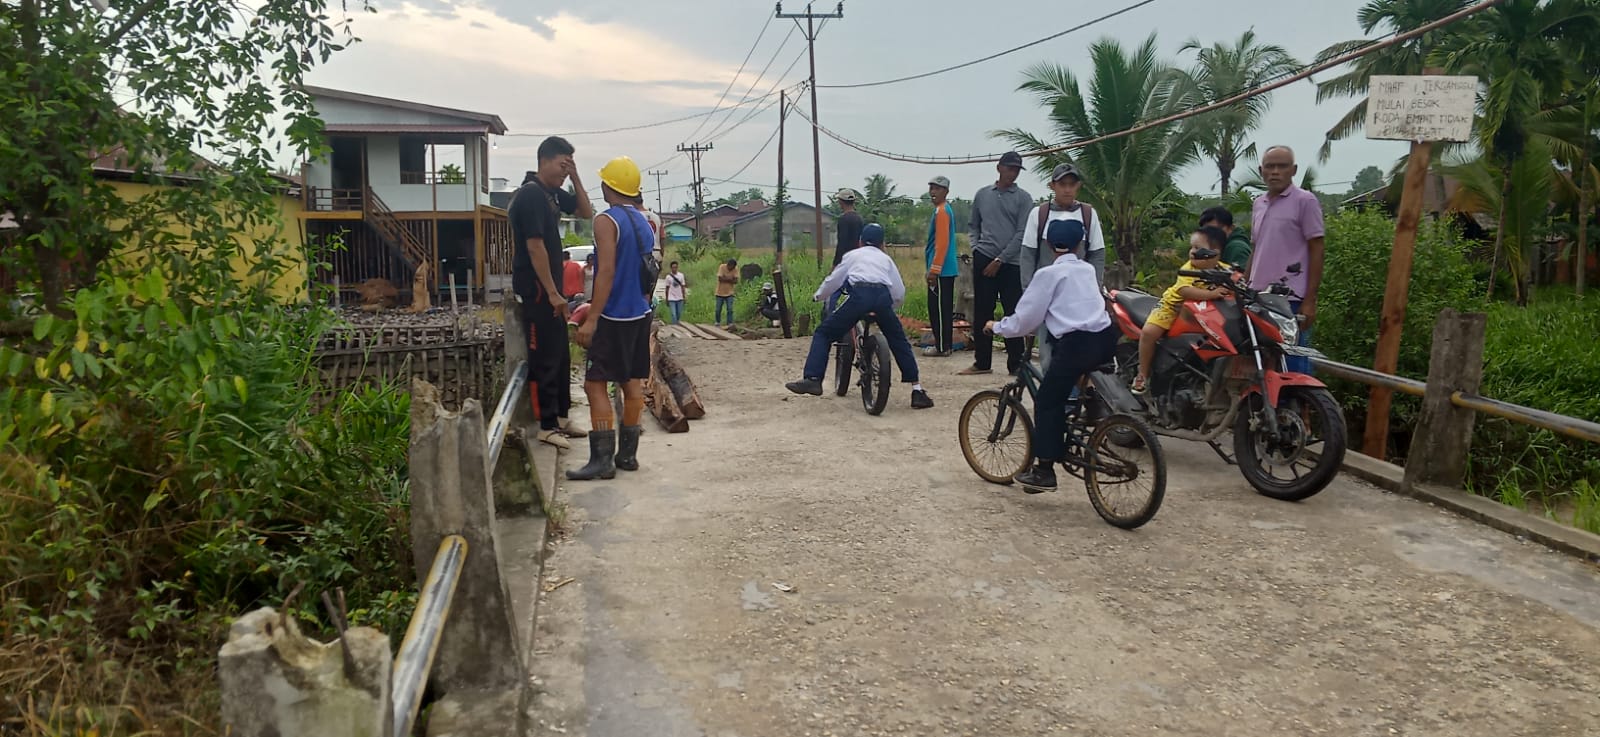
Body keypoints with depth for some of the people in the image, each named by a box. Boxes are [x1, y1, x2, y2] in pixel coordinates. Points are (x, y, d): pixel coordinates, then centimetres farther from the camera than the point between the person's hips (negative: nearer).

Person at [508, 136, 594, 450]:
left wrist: (575, 179, 4)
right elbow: (535, 247, -22)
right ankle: (547, 426, 2)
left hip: (549, 285, 10)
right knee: (545, 357, -5)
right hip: (536, 288, -10)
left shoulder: (552, 193, 10)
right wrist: (552, 293, -21)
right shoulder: (530, 195, -18)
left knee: (561, 355, 15)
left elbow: (587, 212, 19)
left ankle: (561, 416, 24)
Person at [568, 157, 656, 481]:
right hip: (640, 315, 8)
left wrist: (591, 318, -21)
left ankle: (602, 459, -9)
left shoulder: (606, 221, -13)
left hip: (613, 317, -8)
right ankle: (627, 453, 14)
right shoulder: (645, 223, 11)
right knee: (632, 382, 10)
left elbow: (607, 272, -21)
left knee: (595, 384, -5)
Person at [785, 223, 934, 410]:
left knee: (824, 333, 10)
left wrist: (817, 296, 42)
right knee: (899, 342, 19)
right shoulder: (886, 259, 32)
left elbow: (833, 280, 24)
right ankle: (917, 390, 13)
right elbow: (899, 293, 24)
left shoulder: (853, 255, 28)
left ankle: (813, 379, -6)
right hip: (883, 297, 2)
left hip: (859, 295, -2)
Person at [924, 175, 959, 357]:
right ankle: (943, 344, 18)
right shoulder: (944, 209, 17)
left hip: (941, 270, -10)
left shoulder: (941, 211, -14)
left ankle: (942, 347, -2)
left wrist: (934, 269, -21)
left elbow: (942, 243, -21)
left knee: (938, 308, -5)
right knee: (943, 308, 13)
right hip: (946, 269, 10)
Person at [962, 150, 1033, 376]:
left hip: (1011, 263, -3)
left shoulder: (1023, 198, 2)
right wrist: (976, 247, 3)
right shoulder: (982, 194, 12)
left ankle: (1016, 363, 3)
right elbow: (973, 226, 21)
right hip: (983, 260, 3)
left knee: (1013, 314, -2)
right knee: (982, 312, 5)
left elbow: (1021, 234, -5)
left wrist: (999, 260, -10)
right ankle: (982, 362, 13)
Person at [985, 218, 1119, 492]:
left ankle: (1044, 470, 3)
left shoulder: (1048, 274, 2)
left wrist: (997, 326, 20)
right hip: (1106, 338, 6)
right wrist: (1038, 323, 41)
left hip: (1077, 343, -6)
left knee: (1048, 401, 4)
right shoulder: (1088, 270, 20)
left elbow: (1024, 320, 2)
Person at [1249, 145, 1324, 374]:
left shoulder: (1305, 201, -3)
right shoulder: (1258, 204, 17)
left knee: (1295, 369, -7)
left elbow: (1316, 252, -6)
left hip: (1291, 301, -7)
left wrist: (1310, 300, -12)